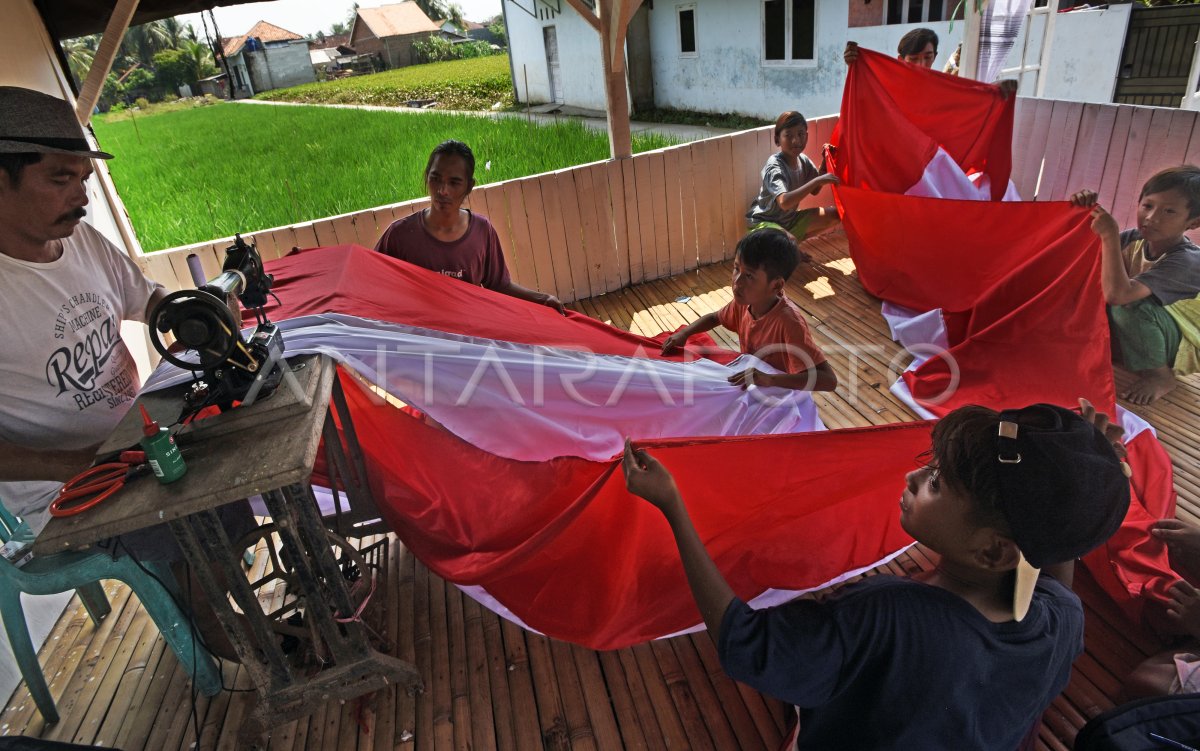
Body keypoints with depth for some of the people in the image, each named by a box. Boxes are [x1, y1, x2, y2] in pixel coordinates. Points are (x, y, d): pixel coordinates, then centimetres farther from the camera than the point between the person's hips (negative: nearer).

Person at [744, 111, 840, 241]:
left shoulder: (803, 160, -3)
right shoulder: (774, 166, -26)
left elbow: (814, 190, 10)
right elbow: (784, 202, -42)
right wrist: (817, 180, -40)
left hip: (790, 219, 9)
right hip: (765, 222, -9)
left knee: (835, 214, 3)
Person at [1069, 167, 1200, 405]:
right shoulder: (1135, 239, -8)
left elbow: (1117, 293, -42)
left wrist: (1110, 235, -38)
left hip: (1177, 348, -6)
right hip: (1132, 341, 6)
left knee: (1130, 305, -35)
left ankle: (1160, 376, -13)